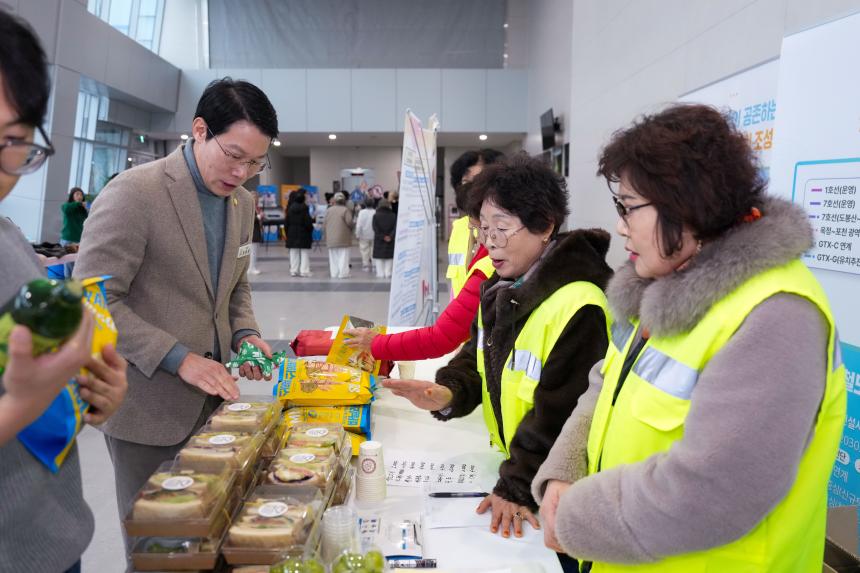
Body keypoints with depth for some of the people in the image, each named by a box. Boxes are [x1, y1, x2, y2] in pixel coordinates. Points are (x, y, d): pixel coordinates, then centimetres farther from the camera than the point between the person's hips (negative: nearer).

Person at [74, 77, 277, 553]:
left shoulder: (242, 202, 6)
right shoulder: (133, 192, -16)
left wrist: (244, 333, -1)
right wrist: (179, 359, -22)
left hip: (211, 400, 6)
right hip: (146, 406, -6)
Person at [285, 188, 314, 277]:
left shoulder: (290, 208, 4)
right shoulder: (304, 207, -13)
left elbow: (287, 222, 7)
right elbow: (307, 222, -16)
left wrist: (287, 234, 13)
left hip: (292, 234, 5)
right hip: (303, 234, -5)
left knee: (294, 253, 10)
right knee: (305, 253, 2)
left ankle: (294, 270, 11)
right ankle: (304, 270, 1)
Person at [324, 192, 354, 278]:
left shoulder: (329, 210, 5)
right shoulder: (345, 210, -11)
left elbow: (326, 223, 7)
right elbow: (349, 222, -16)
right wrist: (351, 229, 5)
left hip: (331, 238, 4)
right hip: (343, 238, -4)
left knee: (333, 257, 12)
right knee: (343, 256, 1)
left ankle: (334, 273, 12)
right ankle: (343, 273, -2)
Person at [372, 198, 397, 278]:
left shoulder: (376, 216, -3)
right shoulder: (393, 216, 1)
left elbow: (375, 229, -11)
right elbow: (396, 228, -7)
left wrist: (383, 237, -12)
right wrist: (391, 237, -13)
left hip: (379, 241, -1)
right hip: (391, 242, 1)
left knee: (379, 257, 5)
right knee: (389, 257, 9)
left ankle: (380, 273, 0)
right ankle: (388, 273, 4)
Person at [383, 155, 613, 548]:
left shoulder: (577, 308, -25)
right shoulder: (502, 287, 2)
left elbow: (561, 416, -25)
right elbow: (478, 356, 5)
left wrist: (518, 487, -23)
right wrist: (448, 394, -15)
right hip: (507, 459, 8)